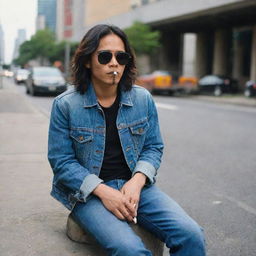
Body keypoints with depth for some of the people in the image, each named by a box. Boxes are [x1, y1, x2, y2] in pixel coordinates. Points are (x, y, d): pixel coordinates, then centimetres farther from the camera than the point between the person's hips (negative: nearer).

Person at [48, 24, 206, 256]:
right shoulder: (66, 105, -6)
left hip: (135, 185, 3)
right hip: (88, 192, -3)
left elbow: (154, 147, 8)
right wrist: (103, 191, -17)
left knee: (191, 236, -20)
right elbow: (61, 161, -5)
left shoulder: (143, 99, 3)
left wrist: (136, 182, -12)